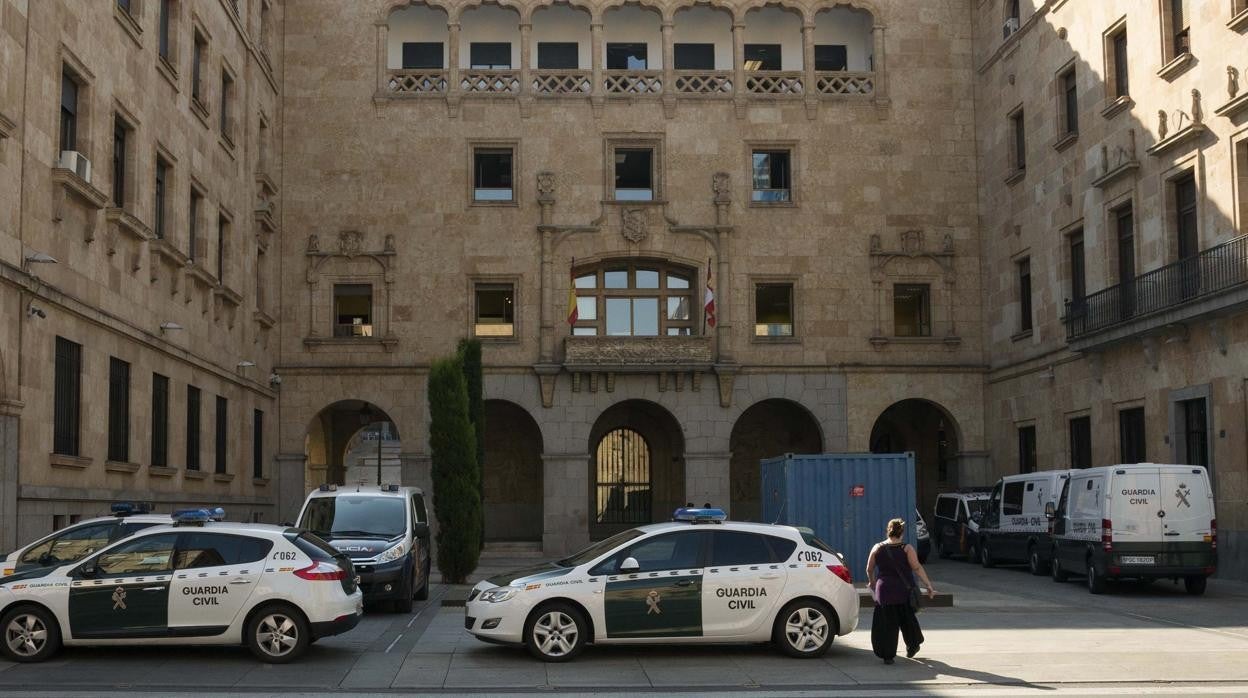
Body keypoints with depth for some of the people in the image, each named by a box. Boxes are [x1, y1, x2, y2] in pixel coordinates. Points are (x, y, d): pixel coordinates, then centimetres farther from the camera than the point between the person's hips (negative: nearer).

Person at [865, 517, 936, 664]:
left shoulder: (877, 548, 2)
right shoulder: (906, 549, -5)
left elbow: (869, 569, 10)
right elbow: (917, 568, -11)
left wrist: (871, 582, 29)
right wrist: (929, 586, -9)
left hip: (884, 591, 0)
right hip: (905, 591, 0)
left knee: (886, 624, 6)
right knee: (907, 620, 20)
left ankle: (887, 655, 4)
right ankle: (912, 646, 35)